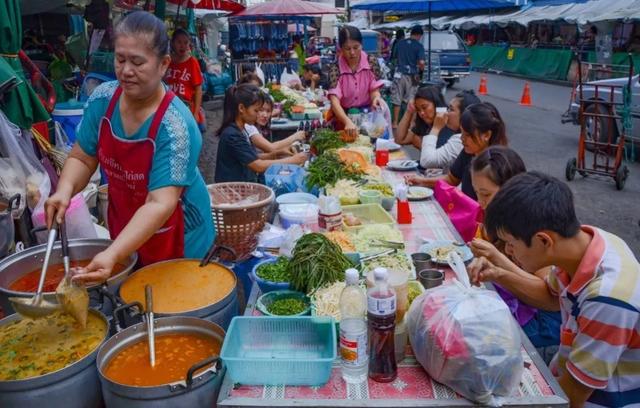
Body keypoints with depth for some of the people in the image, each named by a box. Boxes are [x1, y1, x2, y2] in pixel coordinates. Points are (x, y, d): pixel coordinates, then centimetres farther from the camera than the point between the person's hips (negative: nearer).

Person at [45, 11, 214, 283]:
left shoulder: (175, 126, -29)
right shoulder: (102, 100, -11)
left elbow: (160, 204, -34)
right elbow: (82, 158, 1)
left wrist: (112, 255, -45)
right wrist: (65, 190, -20)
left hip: (175, 239, -5)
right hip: (124, 230, 5)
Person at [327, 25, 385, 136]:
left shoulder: (371, 62, -4)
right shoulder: (335, 69, -11)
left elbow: (374, 91, -4)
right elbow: (335, 101, -21)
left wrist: (376, 98, -29)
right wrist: (347, 121, -39)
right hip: (344, 119, -1)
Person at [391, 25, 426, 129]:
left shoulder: (400, 43, 7)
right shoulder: (419, 46, -5)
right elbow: (421, 63, -14)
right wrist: (421, 70, 6)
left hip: (399, 74, 3)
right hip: (412, 75, -3)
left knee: (397, 99, 7)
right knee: (411, 100, 6)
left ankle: (395, 123, 10)